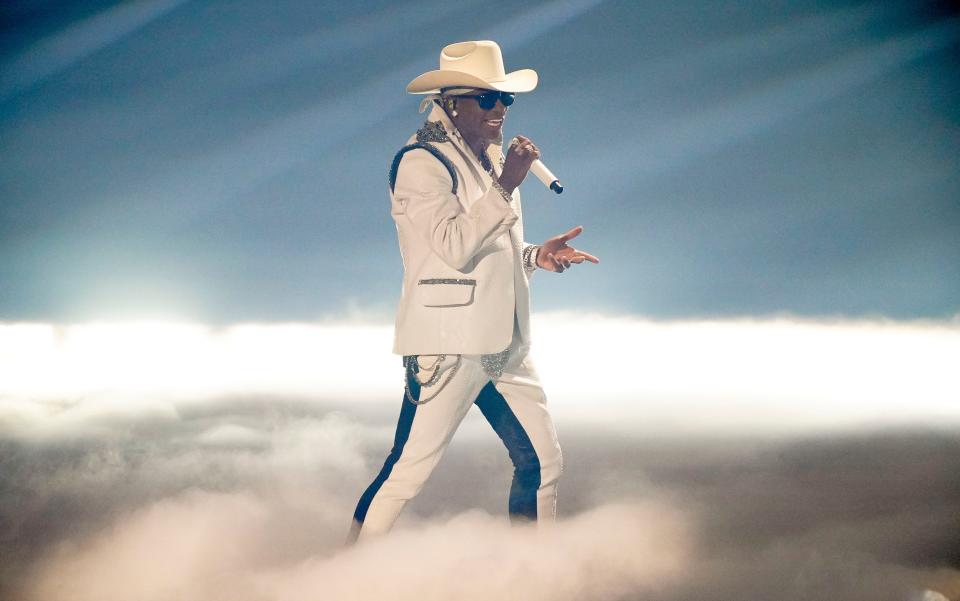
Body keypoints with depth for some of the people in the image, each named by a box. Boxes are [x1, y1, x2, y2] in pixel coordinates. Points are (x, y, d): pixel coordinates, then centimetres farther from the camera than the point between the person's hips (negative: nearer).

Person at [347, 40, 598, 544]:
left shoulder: (491, 161, 17)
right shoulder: (420, 162, -10)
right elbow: (455, 246, -21)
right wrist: (506, 186, -20)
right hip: (448, 345, -8)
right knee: (407, 472, -7)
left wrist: (538, 255, 6)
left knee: (543, 461, 7)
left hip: (504, 345, 9)